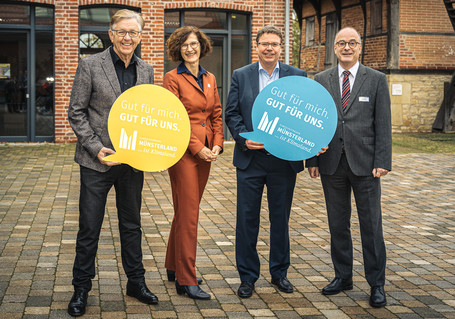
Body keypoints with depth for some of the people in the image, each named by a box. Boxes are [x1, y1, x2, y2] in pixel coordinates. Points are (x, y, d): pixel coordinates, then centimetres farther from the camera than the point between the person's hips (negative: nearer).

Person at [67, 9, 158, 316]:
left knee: (132, 225, 16)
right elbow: (76, 112, -5)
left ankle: (136, 282, 29)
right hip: (98, 161, -4)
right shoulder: (90, 65, -6)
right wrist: (96, 147, -14)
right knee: (89, 228, 5)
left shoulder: (146, 70, 7)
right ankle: (81, 289, 19)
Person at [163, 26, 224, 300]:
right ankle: (186, 281, -1)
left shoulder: (210, 79, 14)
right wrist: (198, 148, -15)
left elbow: (217, 114, 15)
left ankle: (174, 267, 26)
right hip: (184, 151, -6)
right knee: (188, 215, -6)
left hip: (206, 152, 6)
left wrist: (217, 144, 0)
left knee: (185, 212, 14)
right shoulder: (173, 78, -6)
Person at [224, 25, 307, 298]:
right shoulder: (241, 76, 6)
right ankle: (248, 276, 14)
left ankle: (280, 272, 25)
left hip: (284, 160, 0)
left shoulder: (298, 77, 5)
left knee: (281, 218, 10)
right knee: (247, 218, 3)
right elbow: (231, 113, 3)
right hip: (251, 159, 0)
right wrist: (244, 138, -12)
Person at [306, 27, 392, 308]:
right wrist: (311, 159, 2)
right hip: (332, 163, 2)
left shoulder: (376, 80, 2)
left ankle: (377, 284, 10)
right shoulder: (322, 80, 8)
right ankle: (343, 276, 23)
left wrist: (382, 162, -9)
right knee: (338, 224, 10)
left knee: (371, 225, 1)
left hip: (364, 163, -2)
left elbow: (383, 124, -1)